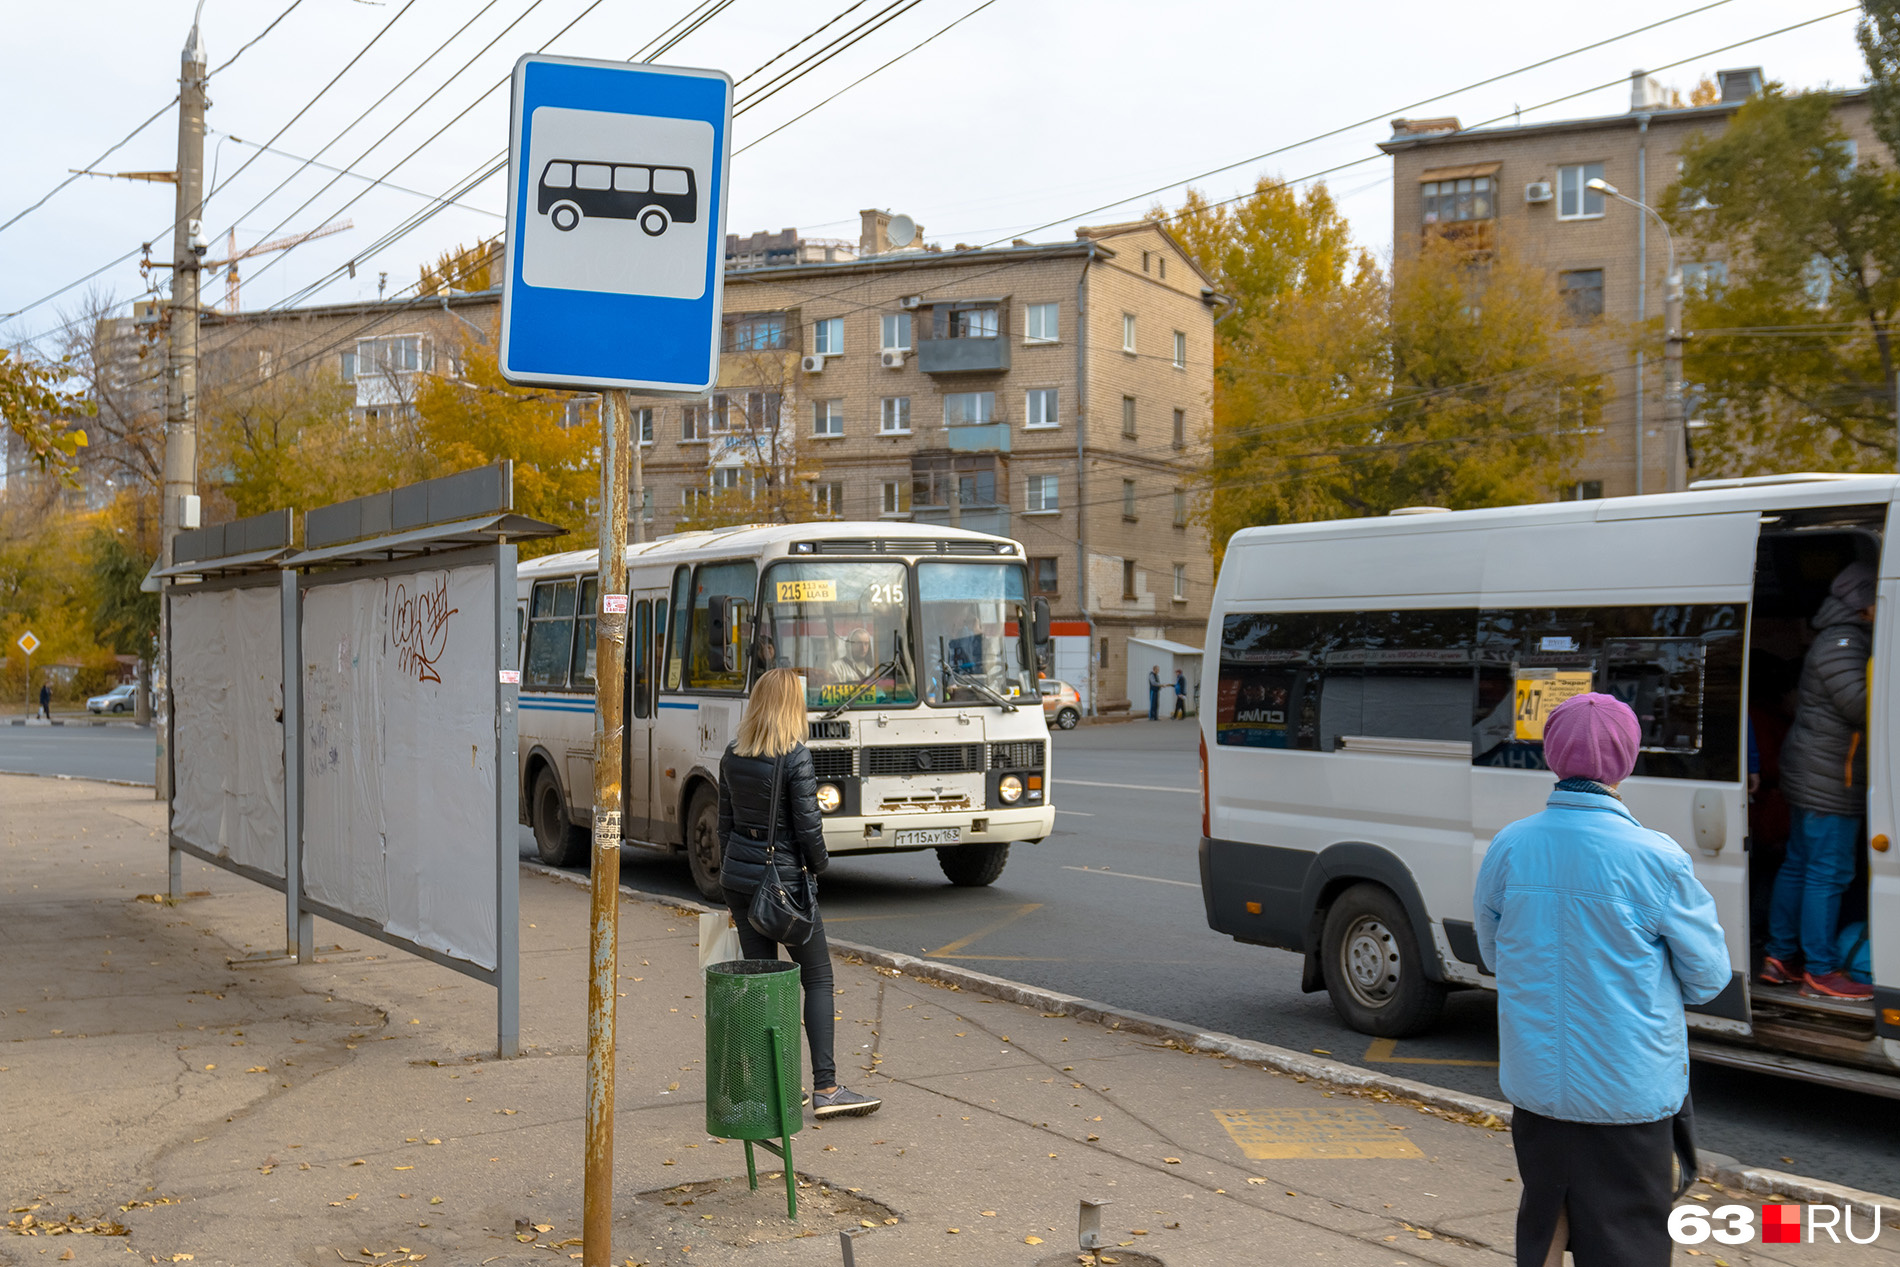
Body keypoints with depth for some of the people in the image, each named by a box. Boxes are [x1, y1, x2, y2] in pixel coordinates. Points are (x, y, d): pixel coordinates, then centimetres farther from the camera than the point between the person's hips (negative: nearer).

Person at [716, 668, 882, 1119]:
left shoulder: (732, 755, 4)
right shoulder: (795, 757, -15)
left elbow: (725, 820, 11)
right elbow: (808, 825, -15)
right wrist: (818, 864, 4)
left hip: (738, 875, 6)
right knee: (818, 978, 2)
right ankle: (825, 1088, -2)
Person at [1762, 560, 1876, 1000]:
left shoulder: (1849, 641, 19)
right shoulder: (1842, 642, -15)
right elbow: (1861, 705, -22)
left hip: (1809, 777, 11)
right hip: (1829, 779, -11)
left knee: (1798, 865, 14)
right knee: (1828, 872, -7)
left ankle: (1779, 956, 21)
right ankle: (1821, 971, -2)